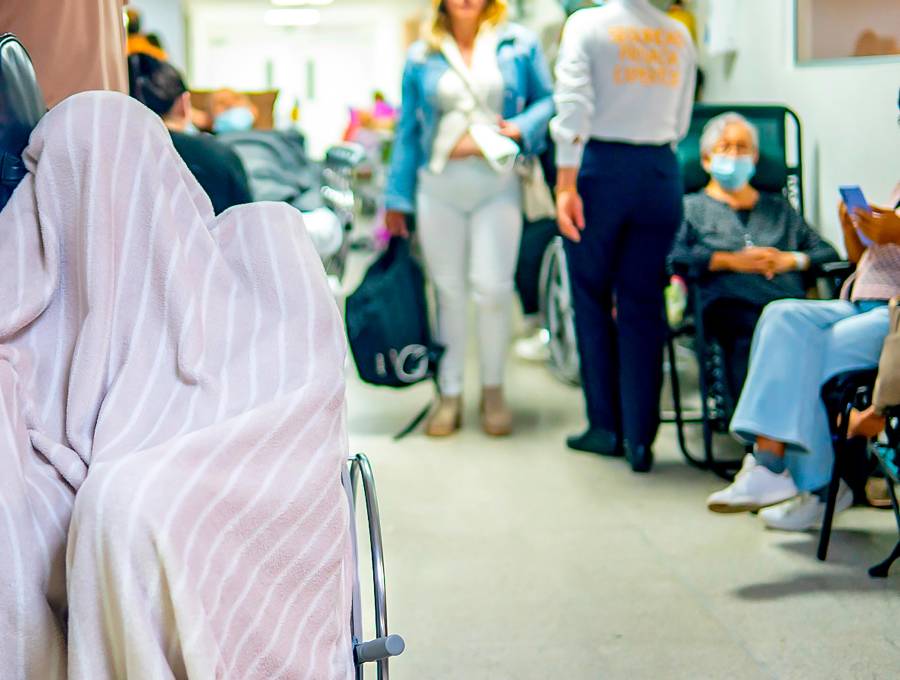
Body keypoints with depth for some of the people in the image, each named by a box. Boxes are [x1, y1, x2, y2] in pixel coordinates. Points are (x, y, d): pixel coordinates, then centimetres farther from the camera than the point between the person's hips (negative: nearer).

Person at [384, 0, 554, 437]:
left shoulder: (518, 44, 8)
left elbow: (548, 100, 12)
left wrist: (521, 128, -9)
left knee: (492, 287, -8)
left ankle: (493, 389, 10)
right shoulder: (422, 57, 11)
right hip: (439, 188, 2)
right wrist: (398, 200, 10)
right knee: (449, 290, 4)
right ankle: (450, 393, 14)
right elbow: (408, 130, 13)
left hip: (497, 184, -1)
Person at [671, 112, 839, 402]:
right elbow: (671, 255, 4)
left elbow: (827, 252, 25)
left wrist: (791, 259, 5)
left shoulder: (779, 207, 36)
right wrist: (731, 261, -3)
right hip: (731, 304, -2)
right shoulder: (691, 207, 26)